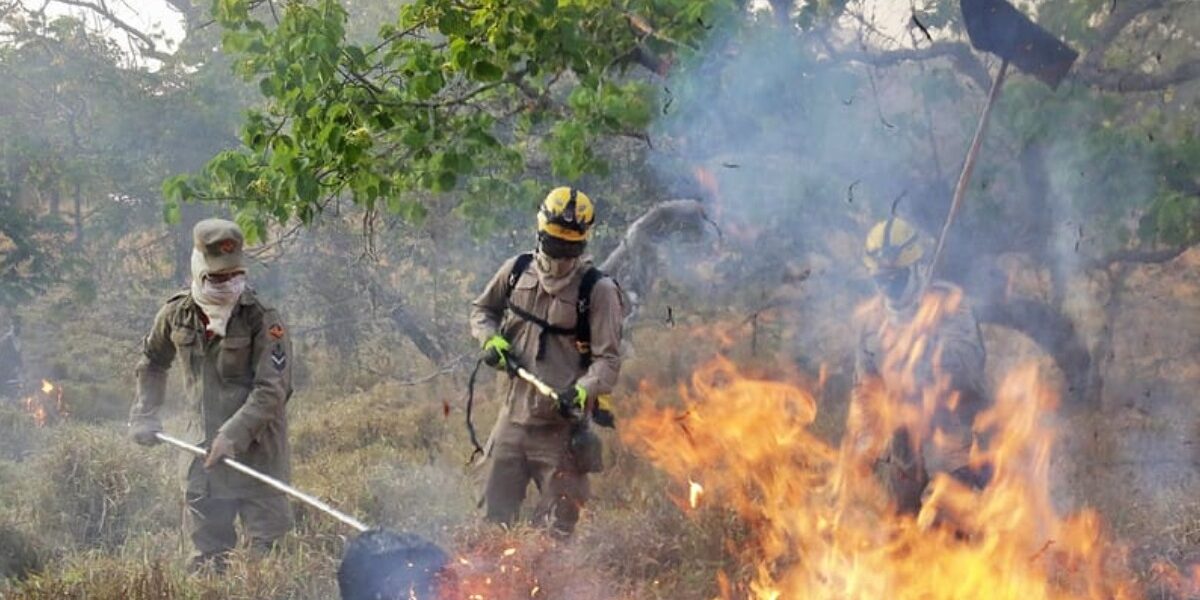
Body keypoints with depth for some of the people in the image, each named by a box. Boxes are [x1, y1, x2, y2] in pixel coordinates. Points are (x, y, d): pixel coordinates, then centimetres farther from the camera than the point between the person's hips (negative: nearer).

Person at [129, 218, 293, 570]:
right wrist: (144, 414, 14)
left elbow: (272, 390, -20)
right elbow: (152, 362, 22)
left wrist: (234, 434, -27)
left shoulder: (262, 320, -14)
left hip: (256, 451, -5)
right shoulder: (176, 316, 1)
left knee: (266, 550, -5)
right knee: (208, 553, 12)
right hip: (204, 450, 5)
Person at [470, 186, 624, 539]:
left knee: (556, 528, 0)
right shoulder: (517, 271, 5)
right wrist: (491, 339, 1)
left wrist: (582, 391, -29)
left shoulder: (598, 290, -9)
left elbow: (608, 359, -11)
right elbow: (481, 310, 22)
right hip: (513, 415, 5)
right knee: (495, 515, 11)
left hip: (562, 425, -4)